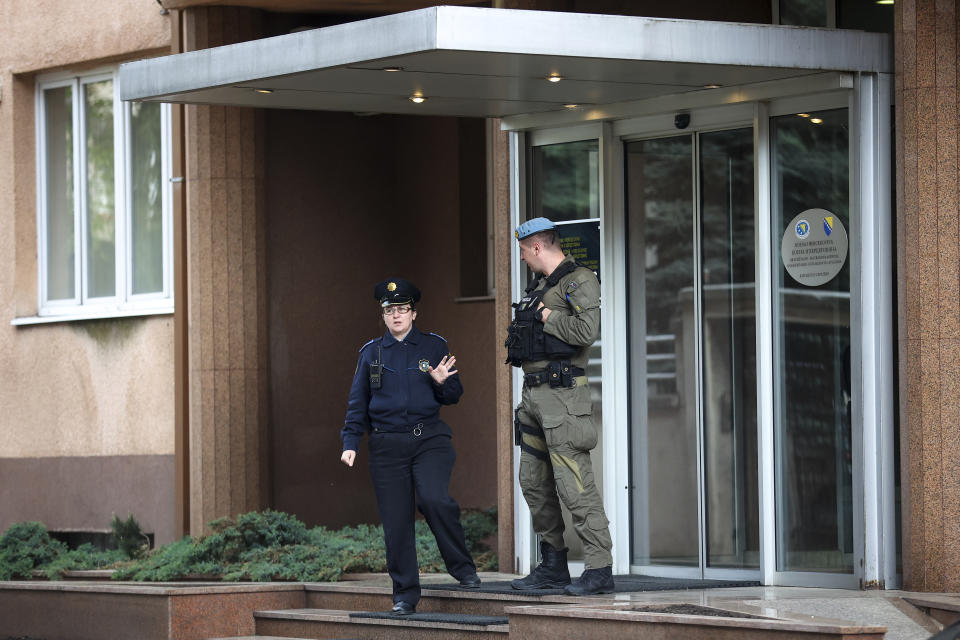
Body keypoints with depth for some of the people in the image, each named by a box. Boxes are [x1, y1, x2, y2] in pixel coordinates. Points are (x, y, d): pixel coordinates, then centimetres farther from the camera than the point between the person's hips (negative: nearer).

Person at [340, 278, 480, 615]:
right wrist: (350, 443, 4)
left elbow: (455, 395, 11)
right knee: (396, 520, -1)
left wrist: (442, 382, -10)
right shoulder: (371, 353, 11)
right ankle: (405, 595, 8)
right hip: (387, 445, 2)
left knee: (434, 499, -24)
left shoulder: (434, 346, 8)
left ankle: (463, 568, -5)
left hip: (429, 439, -2)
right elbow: (357, 403, 14)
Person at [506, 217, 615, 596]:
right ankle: (553, 566, 18)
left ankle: (599, 570, -12)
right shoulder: (540, 286, 19)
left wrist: (548, 318, -11)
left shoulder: (579, 281, -9)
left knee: (574, 485, -13)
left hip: (562, 392, -10)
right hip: (533, 394, 10)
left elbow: (587, 330, -21)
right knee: (534, 483, 11)